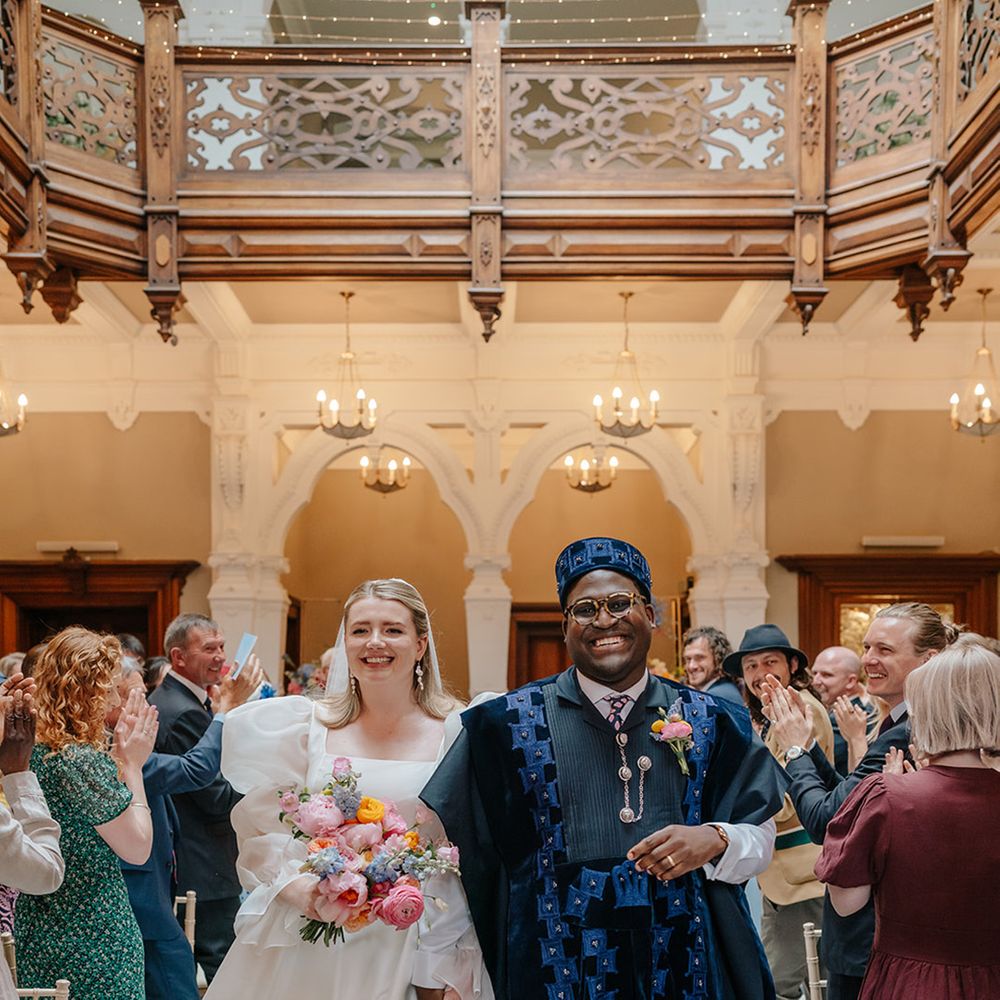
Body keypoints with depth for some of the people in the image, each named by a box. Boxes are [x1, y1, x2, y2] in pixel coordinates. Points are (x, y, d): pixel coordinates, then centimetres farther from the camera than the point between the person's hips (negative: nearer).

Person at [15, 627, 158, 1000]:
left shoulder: (31, 751, 4)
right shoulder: (82, 760, -21)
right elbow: (138, 849, -14)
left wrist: (117, 755, 5)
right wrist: (132, 764, -8)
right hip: (92, 939, -9)